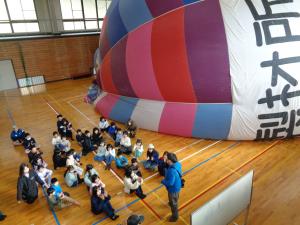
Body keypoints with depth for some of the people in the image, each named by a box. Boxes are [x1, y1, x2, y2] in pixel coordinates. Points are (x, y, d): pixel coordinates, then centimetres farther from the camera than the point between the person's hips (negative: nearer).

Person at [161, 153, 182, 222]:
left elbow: (170, 183, -36)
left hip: (173, 188, -8)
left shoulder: (172, 171, -41)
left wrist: (163, 181, -17)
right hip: (177, 186, 8)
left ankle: (175, 216, 41)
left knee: (173, 203, 18)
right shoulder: (177, 164, -14)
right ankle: (171, 203, 66)